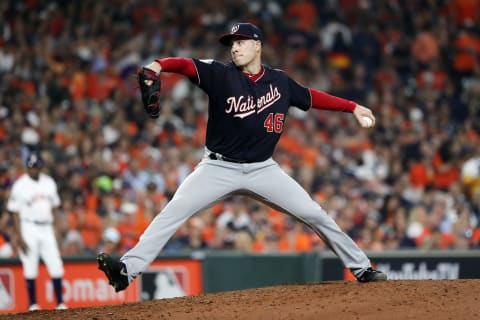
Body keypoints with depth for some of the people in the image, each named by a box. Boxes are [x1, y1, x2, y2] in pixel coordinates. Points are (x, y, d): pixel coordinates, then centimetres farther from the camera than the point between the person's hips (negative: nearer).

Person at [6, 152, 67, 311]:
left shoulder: (49, 183, 9)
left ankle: (60, 303, 4)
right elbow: (15, 212, -6)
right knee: (30, 268, -3)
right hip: (28, 228, -4)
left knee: (56, 266, -1)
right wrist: (19, 237, -12)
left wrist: (55, 230, 9)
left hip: (47, 229, 4)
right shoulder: (20, 185, -6)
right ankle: (33, 304, 4)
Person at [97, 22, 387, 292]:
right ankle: (128, 269, -20)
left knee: (315, 214, -1)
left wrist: (353, 107, 16)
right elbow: (186, 65, -23)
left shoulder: (280, 82, 3)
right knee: (172, 213, -17)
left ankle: (361, 267, 14)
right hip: (219, 168, -2)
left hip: (263, 169, 2)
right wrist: (158, 66, -44)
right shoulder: (221, 74, -8)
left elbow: (312, 97, 18)